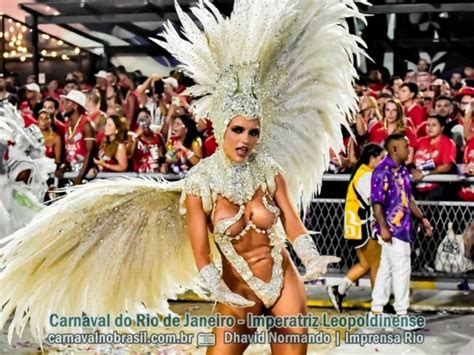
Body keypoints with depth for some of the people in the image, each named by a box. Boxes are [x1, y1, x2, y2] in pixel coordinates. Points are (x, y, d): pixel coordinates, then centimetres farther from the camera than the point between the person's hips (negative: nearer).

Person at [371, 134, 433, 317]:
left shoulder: (402, 170, 12)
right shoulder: (382, 171, -15)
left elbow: (409, 198, 20)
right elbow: (376, 202, -19)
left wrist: (422, 218, 16)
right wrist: (383, 227, -23)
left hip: (402, 226, 9)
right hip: (391, 227, -9)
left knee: (386, 267, 13)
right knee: (402, 267, -6)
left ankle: (377, 309, 20)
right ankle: (401, 311, 2)